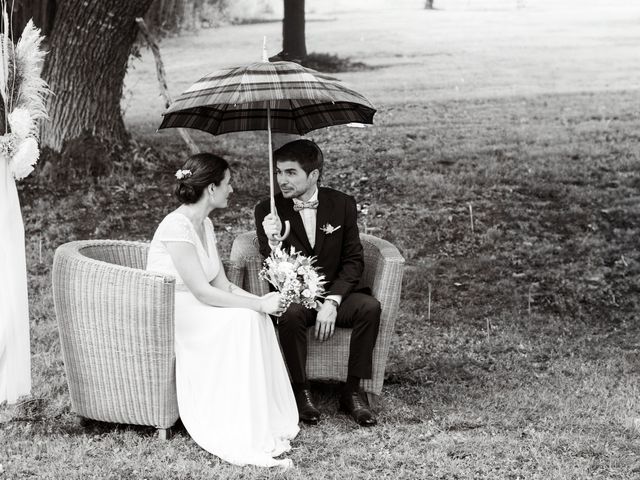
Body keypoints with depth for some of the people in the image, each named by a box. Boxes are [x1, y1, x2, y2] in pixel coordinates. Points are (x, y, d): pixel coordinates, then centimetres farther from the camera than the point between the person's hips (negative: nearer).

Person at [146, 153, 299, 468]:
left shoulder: (205, 225, 10)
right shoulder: (177, 226, -20)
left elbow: (222, 285, 7)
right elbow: (203, 291, -25)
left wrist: (260, 301, -10)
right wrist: (258, 305, -22)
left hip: (194, 309, 9)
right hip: (167, 313, -9)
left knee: (256, 318, -14)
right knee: (242, 320, -25)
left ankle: (265, 421, -12)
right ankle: (245, 433, -21)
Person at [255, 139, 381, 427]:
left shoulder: (342, 205, -3)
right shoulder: (268, 211, -7)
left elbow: (353, 260, -3)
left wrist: (332, 302, -18)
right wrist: (273, 242, -32)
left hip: (334, 294, 2)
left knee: (369, 307, -27)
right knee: (291, 314, -36)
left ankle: (353, 391, -16)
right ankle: (301, 391, -16)